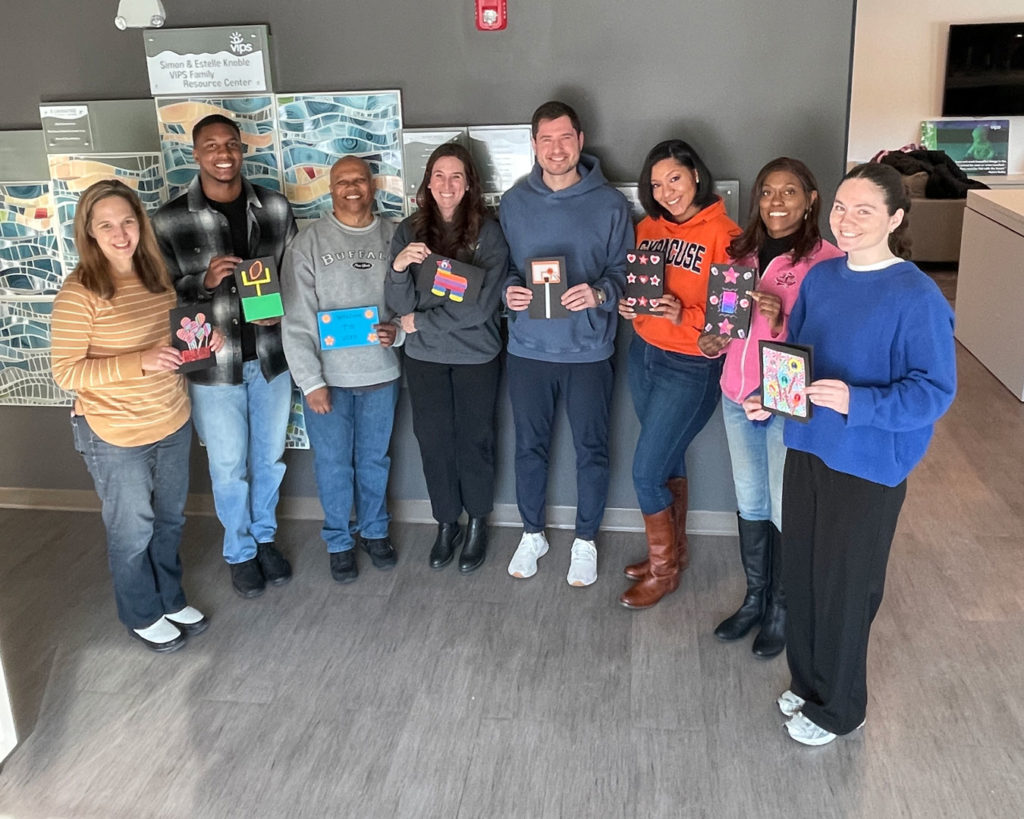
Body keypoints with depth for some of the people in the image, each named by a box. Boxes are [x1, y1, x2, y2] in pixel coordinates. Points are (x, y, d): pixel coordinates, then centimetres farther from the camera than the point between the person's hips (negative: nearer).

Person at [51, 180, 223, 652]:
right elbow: (65, 372, -19)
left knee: (170, 520, 22)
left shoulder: (156, 275, -1)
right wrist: (140, 362, -29)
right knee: (132, 532, 13)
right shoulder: (79, 294, -20)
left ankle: (171, 599, 44)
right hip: (116, 437, -6)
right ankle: (142, 616, 36)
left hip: (173, 422, 6)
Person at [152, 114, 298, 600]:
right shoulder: (170, 221, -9)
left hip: (270, 357, 3)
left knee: (269, 457, 18)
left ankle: (265, 537, 40)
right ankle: (240, 551, 33)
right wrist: (204, 281, -22)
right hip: (213, 364, -2)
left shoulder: (275, 207, -2)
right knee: (229, 467, 11)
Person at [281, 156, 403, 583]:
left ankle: (374, 531, 35)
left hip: (380, 372, 2)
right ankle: (339, 541, 28)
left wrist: (398, 331, -13)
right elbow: (296, 319, -8)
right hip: (327, 375, -2)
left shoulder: (394, 237, 1)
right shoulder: (309, 241, -5)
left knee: (374, 459, 16)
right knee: (333, 463, 9)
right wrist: (310, 381, -13)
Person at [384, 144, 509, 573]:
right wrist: (399, 267, -26)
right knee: (434, 442, 11)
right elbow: (400, 305, -6)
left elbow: (481, 306, -17)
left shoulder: (487, 233, -12)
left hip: (477, 356, -2)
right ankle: (446, 523, 32)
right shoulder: (409, 232, -3)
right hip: (424, 358, 3)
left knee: (474, 441, 11)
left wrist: (420, 321, -10)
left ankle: (478, 523, 32)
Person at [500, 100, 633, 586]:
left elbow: (625, 270, -2)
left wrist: (599, 293, -23)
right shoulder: (514, 203, 3)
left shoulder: (609, 204, -4)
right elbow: (500, 265, 10)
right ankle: (532, 534, 33)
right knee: (529, 446, 13)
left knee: (591, 449, 9)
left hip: (588, 349, -2)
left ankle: (585, 540, 28)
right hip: (528, 347, 2)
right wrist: (508, 290, -12)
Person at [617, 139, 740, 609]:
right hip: (642, 354, 6)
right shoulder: (647, 228, 5)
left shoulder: (724, 235, -14)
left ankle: (663, 570, 17)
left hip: (691, 367, -6)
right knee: (668, 459, 19)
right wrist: (625, 305, -4)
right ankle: (673, 551, 36)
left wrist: (684, 316, -28)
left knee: (646, 471, -3)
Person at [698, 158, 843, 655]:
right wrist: (712, 342, -3)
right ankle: (754, 598, 37)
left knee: (787, 511, 8)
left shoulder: (826, 261, -13)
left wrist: (783, 322, -29)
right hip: (737, 396, 6)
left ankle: (782, 610, 28)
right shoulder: (741, 252, 5)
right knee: (749, 503, 18)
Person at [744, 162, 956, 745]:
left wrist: (856, 402, -30)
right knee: (801, 574, 17)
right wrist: (768, 396, -5)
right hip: (807, 449, 6)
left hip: (869, 467, -6)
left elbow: (935, 391, -17)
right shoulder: (820, 277, 3)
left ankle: (836, 708, 30)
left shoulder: (918, 297, -17)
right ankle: (807, 682, 40)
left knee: (844, 587, 8)